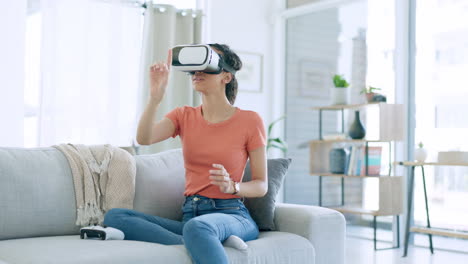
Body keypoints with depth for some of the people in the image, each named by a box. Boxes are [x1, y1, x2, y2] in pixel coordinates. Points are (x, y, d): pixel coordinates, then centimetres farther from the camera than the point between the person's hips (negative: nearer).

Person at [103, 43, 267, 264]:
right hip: (189, 213, 6)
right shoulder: (184, 116, 10)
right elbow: (144, 138, -9)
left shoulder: (250, 121, 0)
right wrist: (156, 96, -22)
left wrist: (232, 186, -18)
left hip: (232, 215, -6)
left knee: (196, 227, -42)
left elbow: (261, 185, 2)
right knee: (114, 216, -19)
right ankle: (201, 245, -26)